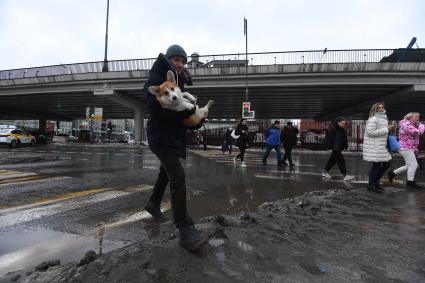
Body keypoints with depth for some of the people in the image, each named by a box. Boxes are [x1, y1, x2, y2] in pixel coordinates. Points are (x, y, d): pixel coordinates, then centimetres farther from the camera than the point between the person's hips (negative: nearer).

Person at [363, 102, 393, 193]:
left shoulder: (384, 119, 18)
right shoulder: (373, 119, -13)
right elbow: (370, 132, -22)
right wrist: (386, 129, -19)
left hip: (381, 146, 10)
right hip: (374, 147, -10)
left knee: (386, 164, 13)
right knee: (376, 165, -5)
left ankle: (376, 182, 25)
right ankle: (371, 185, 8)